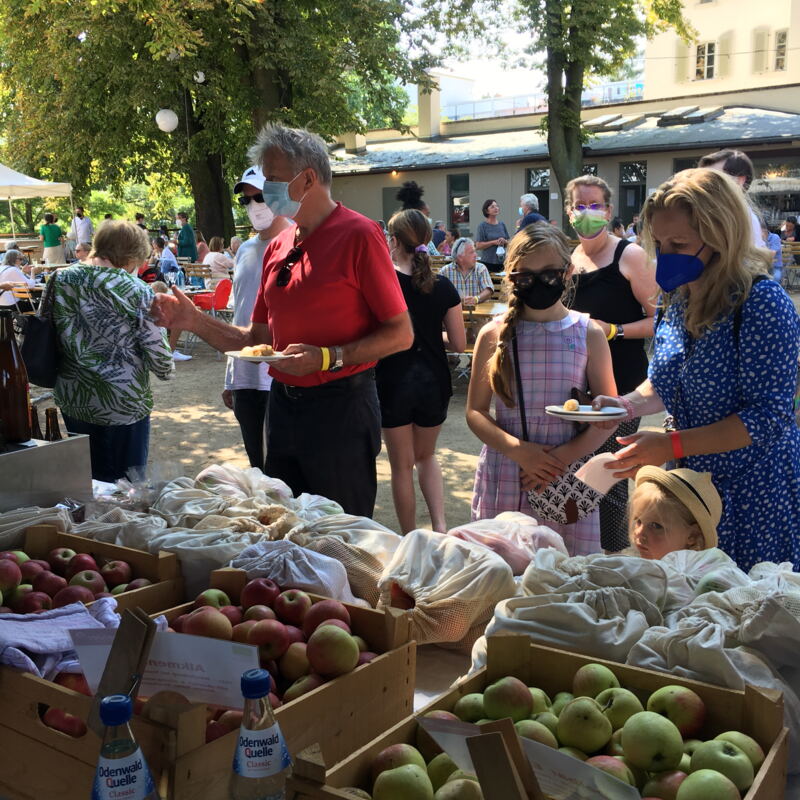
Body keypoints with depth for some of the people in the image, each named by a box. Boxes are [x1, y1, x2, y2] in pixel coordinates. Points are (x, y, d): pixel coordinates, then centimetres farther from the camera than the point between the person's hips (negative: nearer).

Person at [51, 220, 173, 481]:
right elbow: (156, 348, -13)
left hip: (72, 399, 5)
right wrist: (165, 370, 9)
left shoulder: (61, 279, -1)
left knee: (86, 479, 20)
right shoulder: (136, 291, -15)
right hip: (122, 403, -5)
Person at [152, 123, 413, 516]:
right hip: (283, 405, 7)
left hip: (340, 407, -7)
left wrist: (328, 358, -22)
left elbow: (401, 334, -13)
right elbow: (258, 339, 14)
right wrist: (193, 320, 2)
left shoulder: (358, 235, -10)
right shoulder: (277, 247, 11)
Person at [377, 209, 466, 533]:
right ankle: (439, 525, 7)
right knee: (426, 456, 24)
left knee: (402, 465, 11)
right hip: (434, 382, 3)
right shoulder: (443, 287, -3)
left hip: (393, 382, -3)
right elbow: (459, 344, -1)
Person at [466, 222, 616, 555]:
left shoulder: (589, 334, 2)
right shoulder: (494, 335, 3)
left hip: (569, 476, 0)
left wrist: (564, 456, -13)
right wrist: (518, 450, -13)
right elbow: (475, 411, 3)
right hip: (504, 479, 0)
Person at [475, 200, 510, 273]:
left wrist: (504, 241, -6)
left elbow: (508, 243, 17)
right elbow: (478, 246, -8)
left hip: (502, 261, 4)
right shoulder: (482, 226, -2)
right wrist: (494, 242, -15)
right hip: (488, 263, -4)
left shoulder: (502, 224, 11)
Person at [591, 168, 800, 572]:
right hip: (693, 485, 7)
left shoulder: (761, 303, -21)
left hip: (756, 493, -7)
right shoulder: (676, 299, 3)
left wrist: (672, 445, -28)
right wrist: (627, 404, -4)